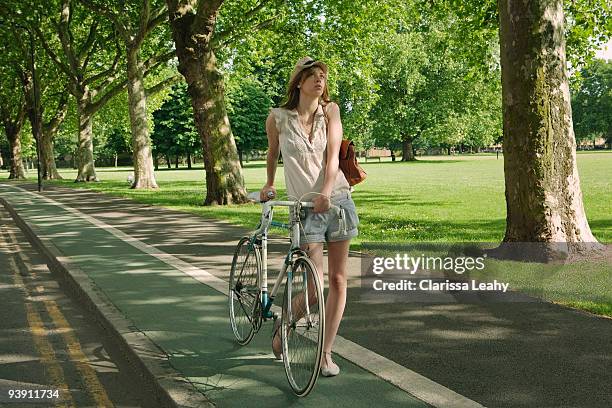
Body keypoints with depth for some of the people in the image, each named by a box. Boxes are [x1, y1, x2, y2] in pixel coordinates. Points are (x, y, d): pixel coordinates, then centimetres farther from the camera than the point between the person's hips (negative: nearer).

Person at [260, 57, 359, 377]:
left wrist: (326, 192, -24)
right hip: (306, 207, -2)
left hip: (337, 201, 3)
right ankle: (284, 325, 21)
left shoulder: (330, 111, 2)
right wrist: (269, 184, 28)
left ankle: (326, 353, 16)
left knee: (338, 280, 4)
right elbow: (272, 151, 17)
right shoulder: (278, 117, -2)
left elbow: (333, 156, -9)